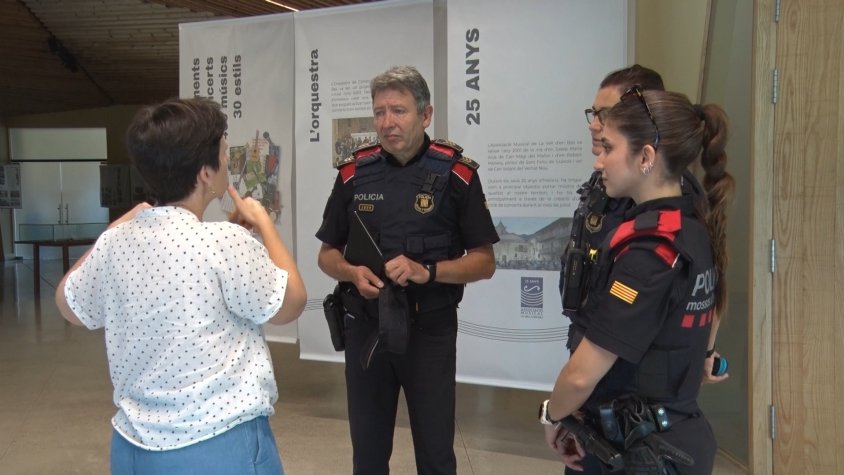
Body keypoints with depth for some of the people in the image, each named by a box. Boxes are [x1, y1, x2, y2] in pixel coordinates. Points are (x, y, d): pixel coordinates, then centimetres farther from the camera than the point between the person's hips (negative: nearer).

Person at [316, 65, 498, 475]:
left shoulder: (456, 173, -7)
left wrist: (427, 271, -21)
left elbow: (484, 262, -5)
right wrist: (352, 272, -14)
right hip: (365, 326, 2)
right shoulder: (354, 173, 0)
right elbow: (327, 254, 8)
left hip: (431, 329, -2)